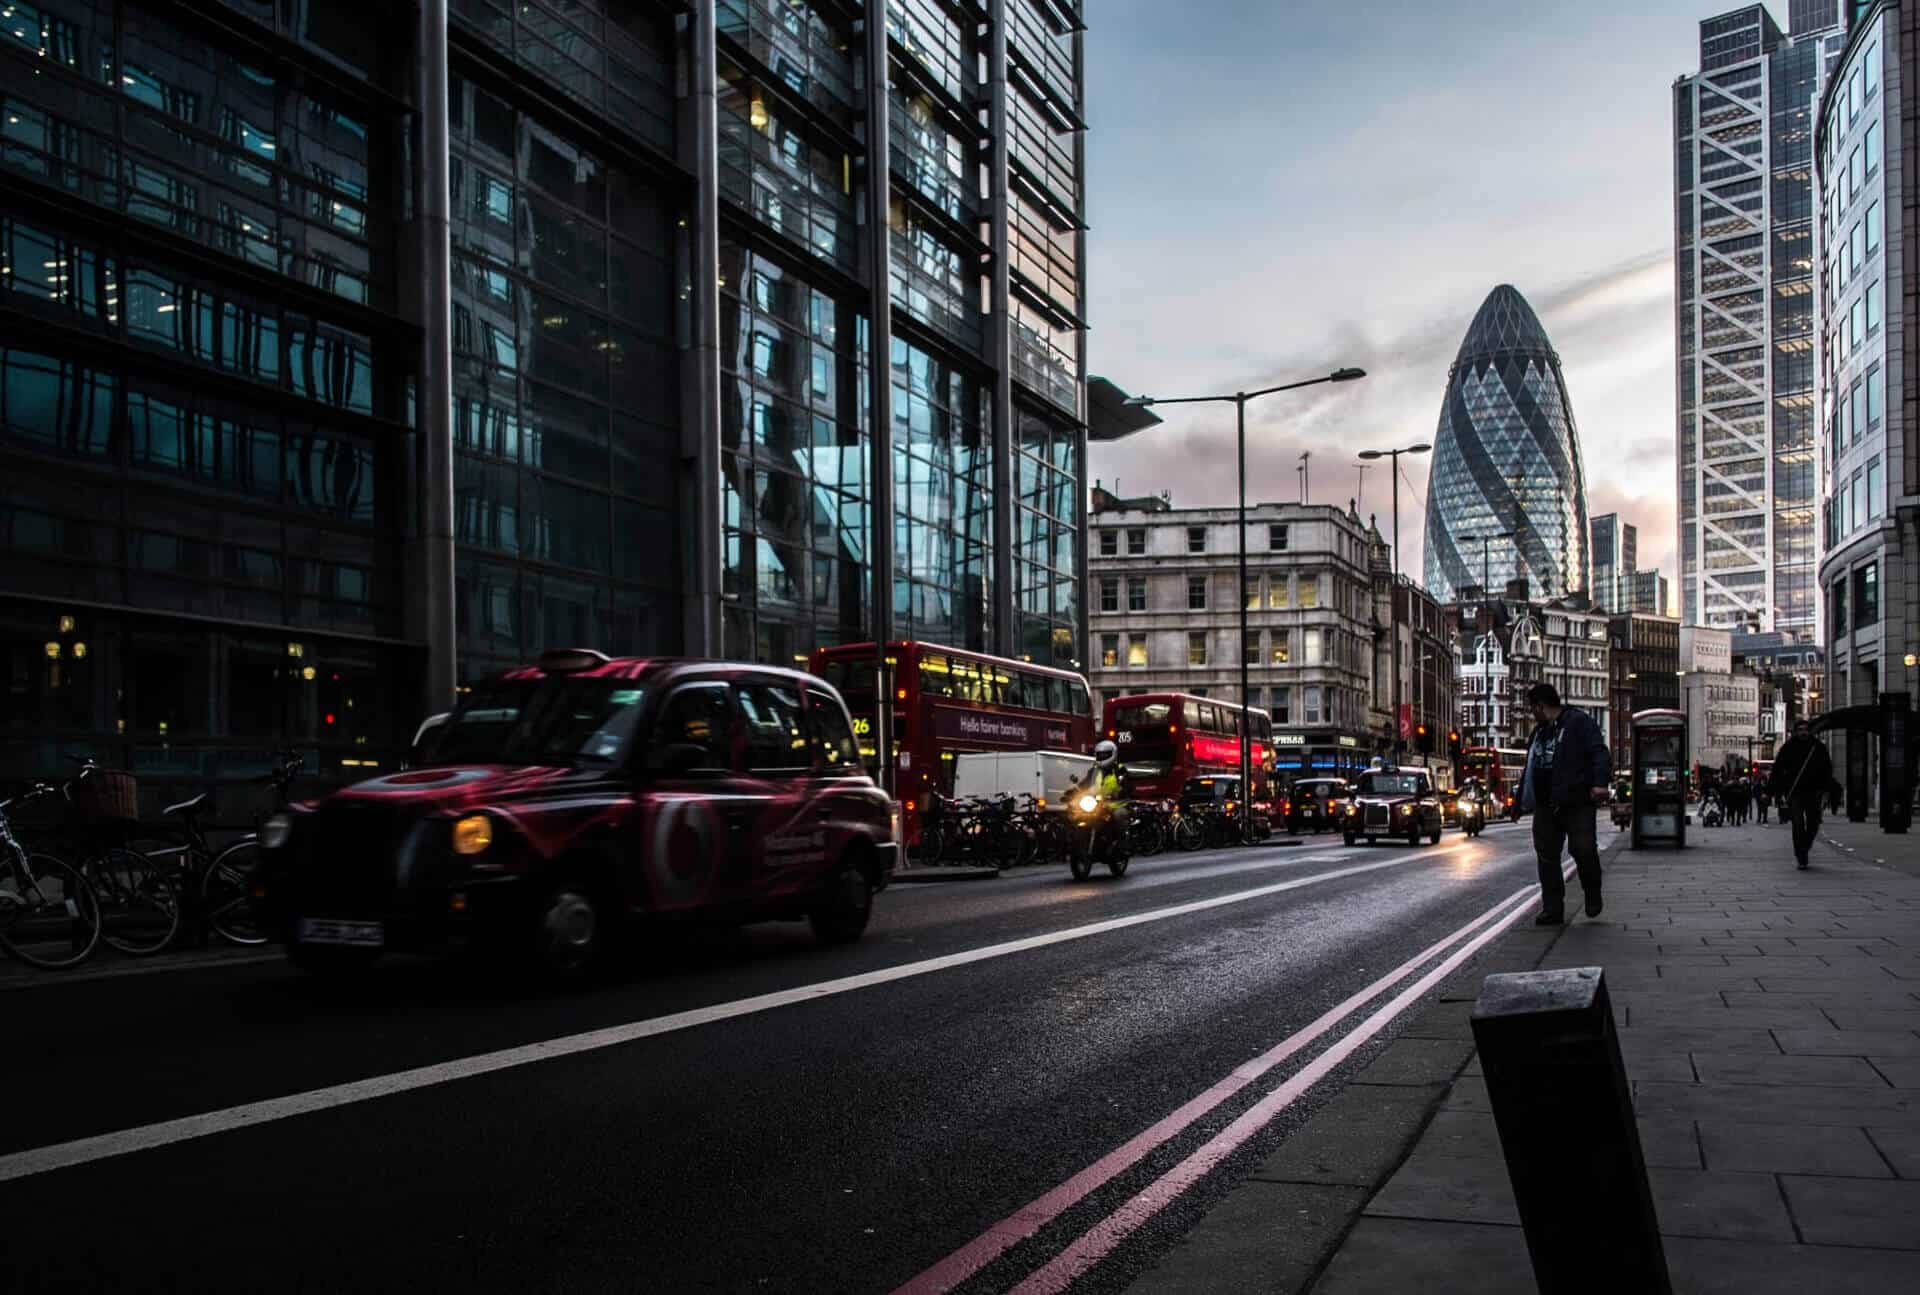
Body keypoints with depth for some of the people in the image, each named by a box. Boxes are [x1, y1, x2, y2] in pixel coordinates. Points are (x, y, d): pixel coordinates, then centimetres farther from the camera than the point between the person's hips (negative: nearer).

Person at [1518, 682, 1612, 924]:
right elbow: (1530, 767, 29)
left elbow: (1599, 752, -12)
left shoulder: (1578, 721, -1)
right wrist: (1521, 798, 27)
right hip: (1545, 805, 7)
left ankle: (1593, 894, 13)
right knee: (1546, 857, 3)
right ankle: (1552, 909, 9)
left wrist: (1600, 781, -25)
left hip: (1577, 803, -7)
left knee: (1582, 848, -14)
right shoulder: (1539, 731, 23)